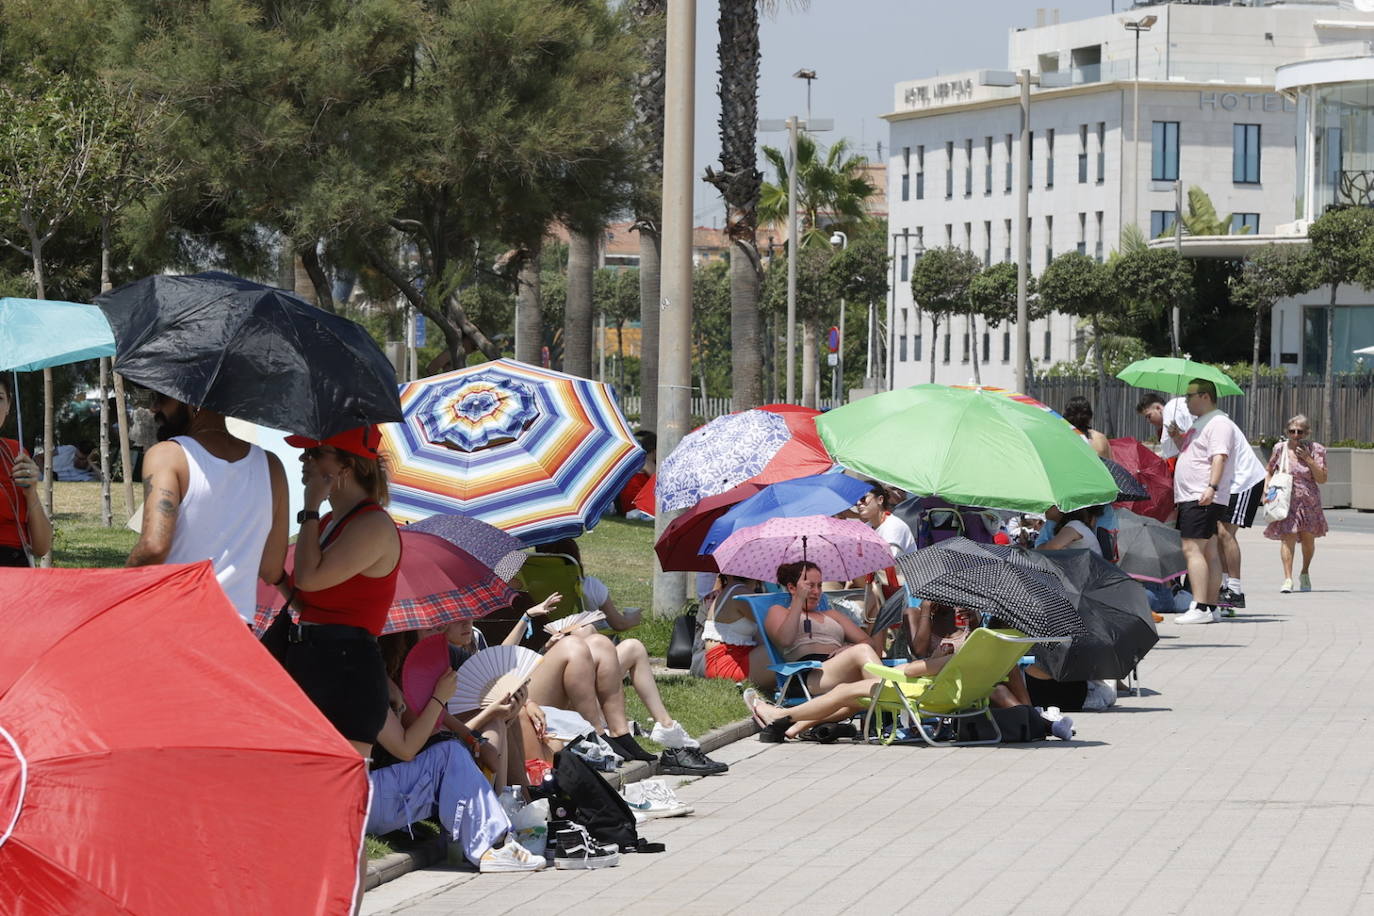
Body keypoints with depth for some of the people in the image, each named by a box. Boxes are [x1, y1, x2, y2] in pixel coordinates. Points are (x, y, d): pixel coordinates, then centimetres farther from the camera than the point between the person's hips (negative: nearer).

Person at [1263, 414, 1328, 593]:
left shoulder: (1315, 450, -1)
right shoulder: (1280, 449, 2)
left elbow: (1322, 479, -5)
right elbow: (1269, 473, 16)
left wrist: (1309, 460, -15)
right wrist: (1266, 491, 0)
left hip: (1309, 502, 1)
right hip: (1286, 501, -1)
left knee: (1308, 539, 11)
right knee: (1288, 537, -17)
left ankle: (1305, 573, 37)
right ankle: (1288, 579, -22)